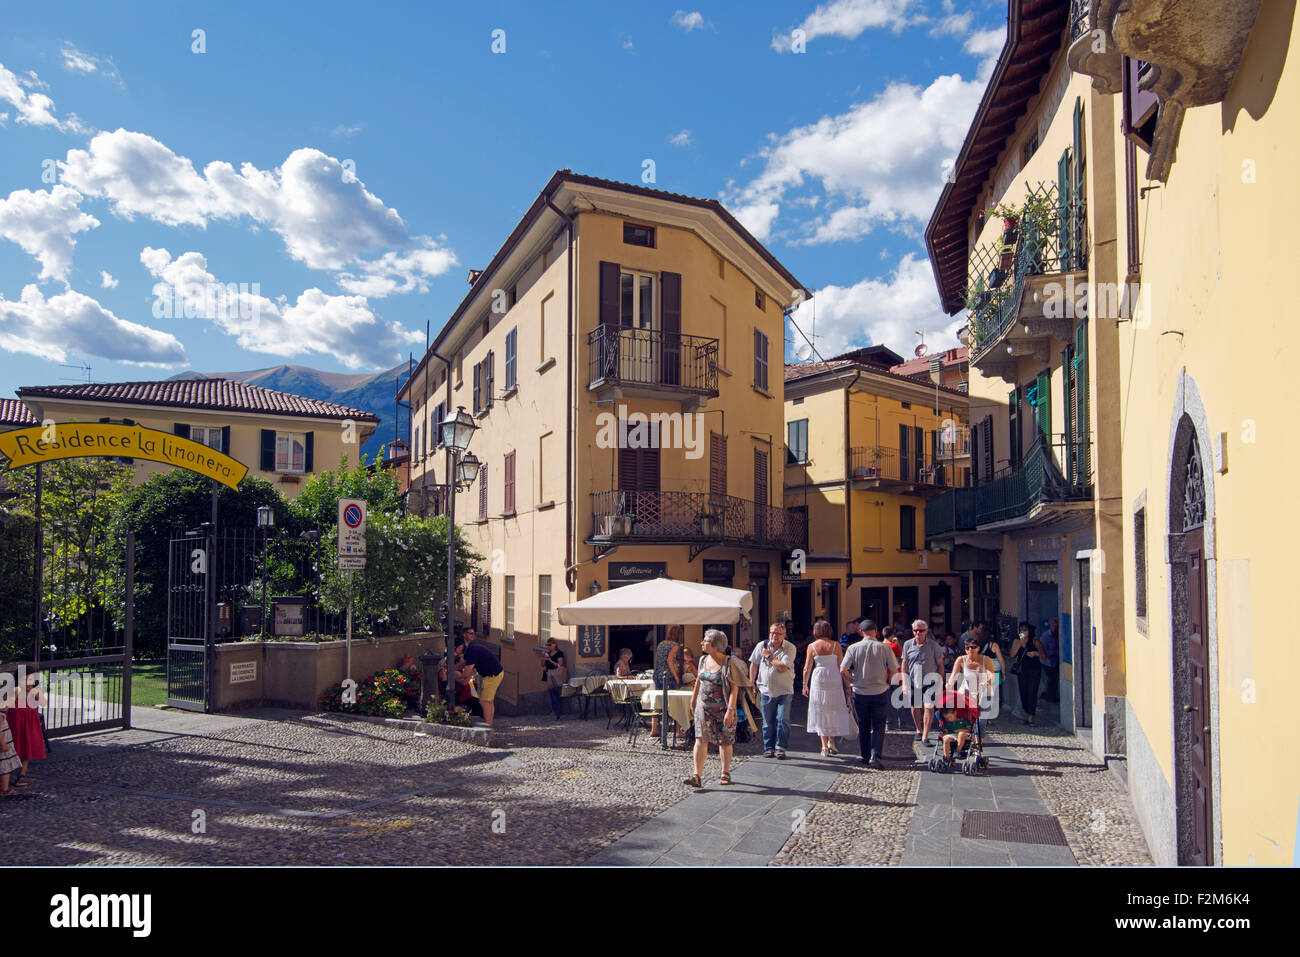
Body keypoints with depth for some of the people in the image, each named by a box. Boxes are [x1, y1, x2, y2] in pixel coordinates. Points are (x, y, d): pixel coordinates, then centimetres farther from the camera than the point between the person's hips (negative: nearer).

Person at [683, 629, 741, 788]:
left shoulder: (728, 663, -14)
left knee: (725, 742, 8)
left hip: (722, 708, -4)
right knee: (701, 739, -7)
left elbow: (734, 688, -16)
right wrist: (693, 698, 27)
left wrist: (730, 710, -22)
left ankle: (725, 773, 25)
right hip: (703, 706, 4)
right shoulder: (703, 659, 4)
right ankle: (697, 776, -9)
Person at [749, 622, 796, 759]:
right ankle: (768, 747, 18)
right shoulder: (762, 646, 2)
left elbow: (783, 667, -18)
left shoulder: (790, 648, -7)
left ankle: (780, 747, 6)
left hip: (784, 691, -2)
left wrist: (769, 656, -10)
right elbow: (754, 664, 12)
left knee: (783, 720, -6)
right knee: (768, 722, 6)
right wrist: (751, 683, 13)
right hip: (766, 690, 2)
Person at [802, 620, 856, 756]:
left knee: (820, 713, 7)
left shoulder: (812, 646, -2)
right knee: (835, 712, 13)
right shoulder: (836, 645, -2)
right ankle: (831, 742, 8)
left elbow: (807, 668, -1)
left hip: (818, 680, 0)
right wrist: (847, 683, 8)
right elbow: (842, 666, -1)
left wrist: (805, 685, 10)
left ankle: (824, 746, 7)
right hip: (834, 680, 0)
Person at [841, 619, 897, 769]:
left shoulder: (854, 647, -5)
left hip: (860, 692, 1)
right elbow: (895, 670, -4)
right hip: (880, 692, -1)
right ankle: (875, 756, -10)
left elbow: (843, 670, -9)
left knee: (863, 725, 15)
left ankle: (865, 757, 19)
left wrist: (852, 680, 8)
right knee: (878, 725, 6)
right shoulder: (885, 648, -6)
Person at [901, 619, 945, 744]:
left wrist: (940, 682, 0)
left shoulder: (933, 645, -3)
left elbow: (940, 664, 4)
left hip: (930, 682, -2)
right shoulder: (908, 644, 2)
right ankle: (918, 730, 34)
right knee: (915, 707, 11)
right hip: (913, 681, 2)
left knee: (929, 707, -14)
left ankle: (925, 736, -10)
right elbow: (904, 664, 8)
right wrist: (904, 683, 3)